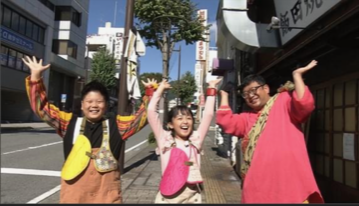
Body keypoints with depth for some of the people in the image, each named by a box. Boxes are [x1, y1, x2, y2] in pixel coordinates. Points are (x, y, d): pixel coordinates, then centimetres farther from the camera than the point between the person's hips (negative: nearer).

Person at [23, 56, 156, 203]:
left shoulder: (116, 125, 4)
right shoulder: (69, 123, 4)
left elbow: (141, 116, 6)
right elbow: (42, 108, 4)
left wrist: (150, 92, -3)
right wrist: (35, 76, -4)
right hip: (73, 194, 1)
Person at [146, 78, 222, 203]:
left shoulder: (195, 140, 3)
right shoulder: (165, 140, -2)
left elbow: (208, 114, 2)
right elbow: (151, 112, -6)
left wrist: (211, 88, 5)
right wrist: (160, 89, 0)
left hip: (192, 196, 2)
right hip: (168, 197, -1)